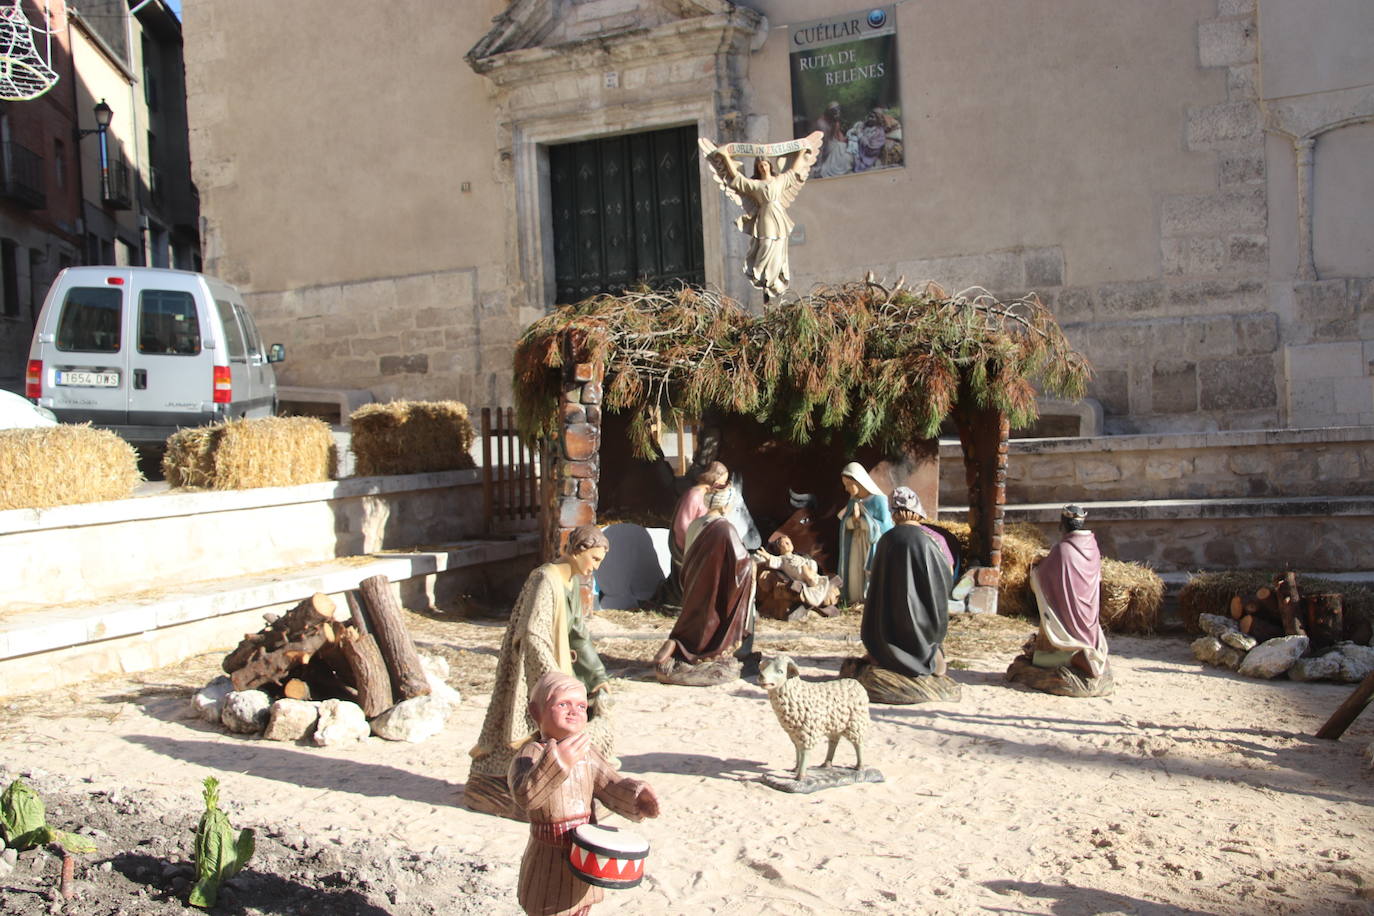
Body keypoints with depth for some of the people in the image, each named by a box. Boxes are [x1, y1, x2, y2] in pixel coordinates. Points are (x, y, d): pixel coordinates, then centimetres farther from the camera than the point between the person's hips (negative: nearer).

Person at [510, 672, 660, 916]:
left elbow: (611, 785, 4)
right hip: (549, 866, -6)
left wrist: (636, 796, -16)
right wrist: (558, 762, -49)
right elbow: (524, 795, -37)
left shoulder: (586, 751, 3)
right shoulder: (531, 753, -19)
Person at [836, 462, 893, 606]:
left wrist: (861, 520, -15)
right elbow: (846, 524, 4)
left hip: (874, 546, -5)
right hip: (856, 546, 5)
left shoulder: (879, 500, -12)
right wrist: (853, 519, -17)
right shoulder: (853, 501, 7)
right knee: (855, 578, 2)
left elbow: (884, 526, -15)